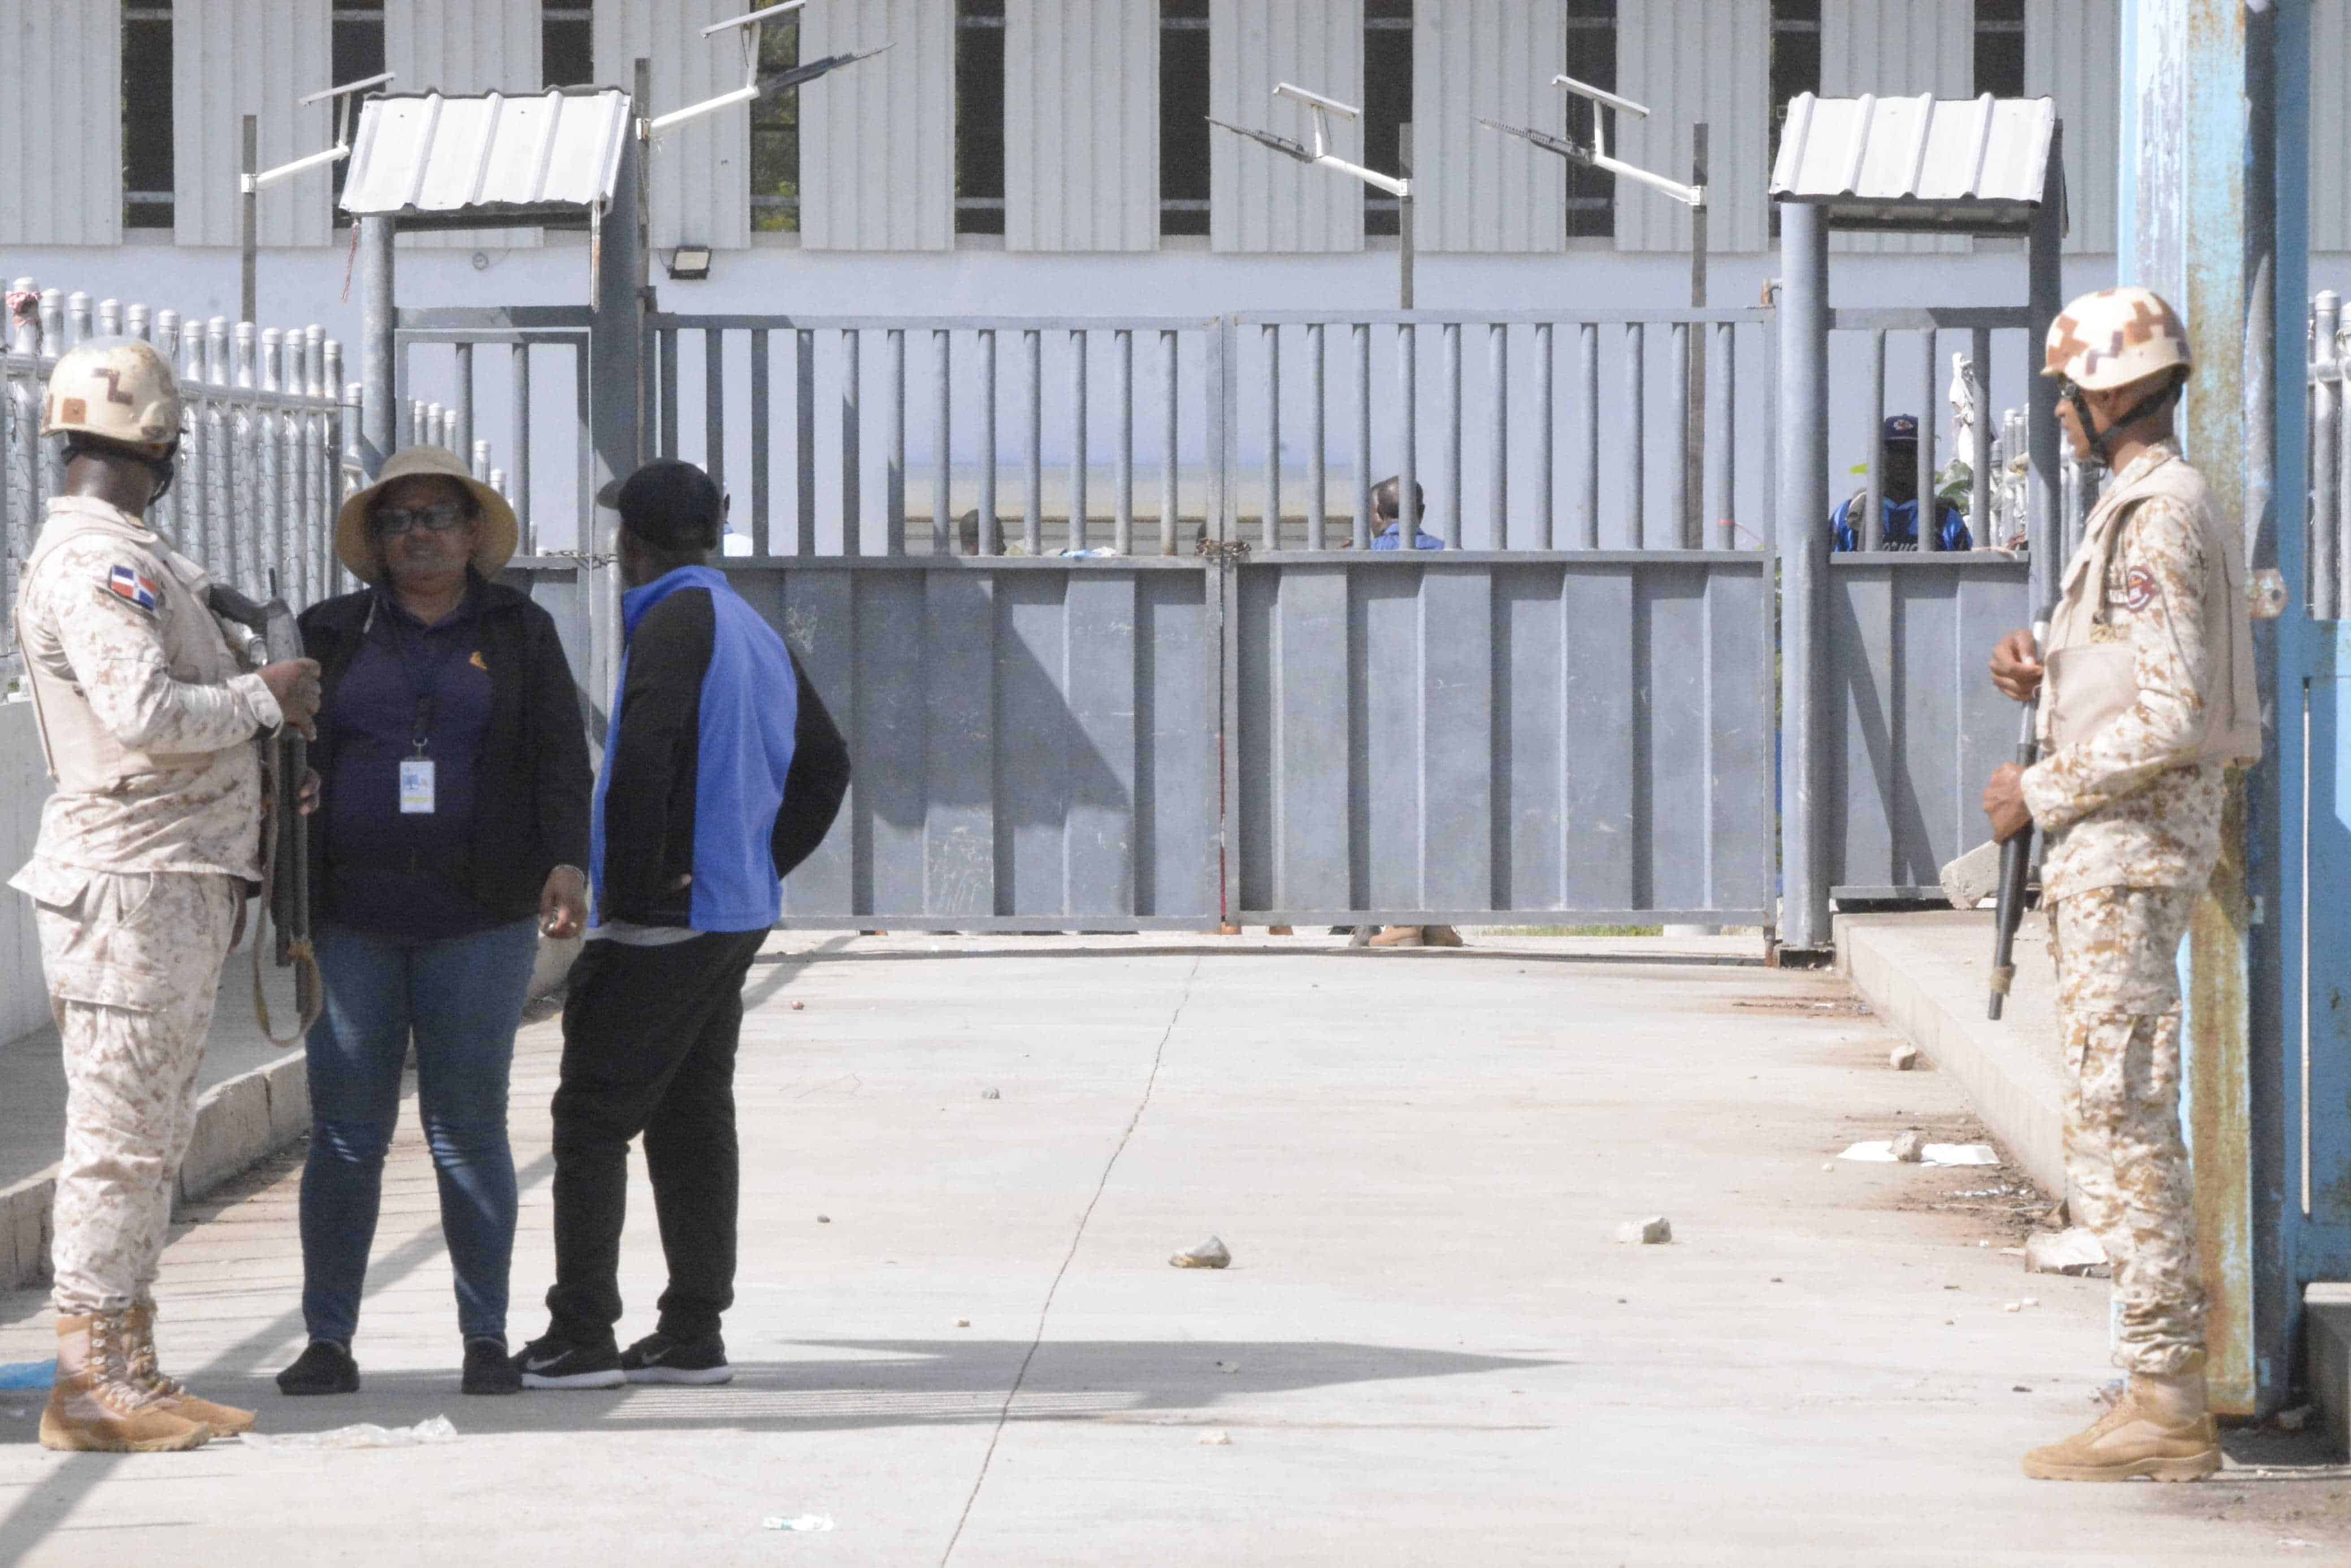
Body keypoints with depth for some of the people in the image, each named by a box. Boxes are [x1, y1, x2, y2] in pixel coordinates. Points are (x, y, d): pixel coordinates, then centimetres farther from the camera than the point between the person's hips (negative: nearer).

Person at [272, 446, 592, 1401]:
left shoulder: (520, 635, 10)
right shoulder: (335, 637, 12)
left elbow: (560, 760, 3)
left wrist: (566, 864, -11)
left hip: (478, 925, -1)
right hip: (353, 922, 1)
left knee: (469, 1130, -1)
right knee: (345, 1134, -2)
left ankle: (486, 1337, 6)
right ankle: (328, 1338, 2)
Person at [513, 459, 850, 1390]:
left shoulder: (676, 623, -13)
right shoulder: (754, 632, 15)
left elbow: (644, 759, -25)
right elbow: (824, 764, 22)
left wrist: (628, 887, -17)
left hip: (664, 920, -9)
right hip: (736, 913, 9)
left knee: (594, 1115, -5)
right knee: (692, 1117, 11)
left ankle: (581, 1335, -7)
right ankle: (693, 1333, 12)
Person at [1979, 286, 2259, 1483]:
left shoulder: (2157, 520, -16)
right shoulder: (2165, 508, 17)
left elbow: (2173, 718, -23)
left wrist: (2041, 792, -14)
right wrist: (2047, 679, 8)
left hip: (2127, 846, -11)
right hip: (2122, 846, 11)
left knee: (2116, 1119, -10)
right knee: (2130, 1122, 12)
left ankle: (2160, 1409, -9)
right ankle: (2172, 1391, 14)